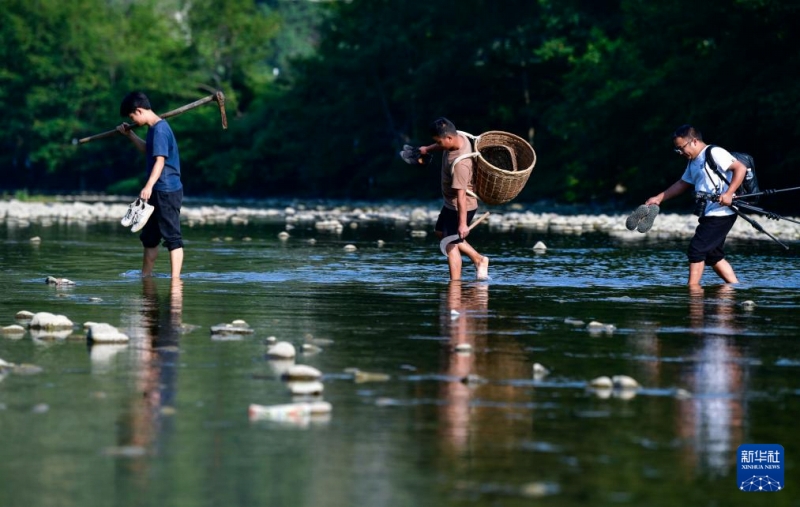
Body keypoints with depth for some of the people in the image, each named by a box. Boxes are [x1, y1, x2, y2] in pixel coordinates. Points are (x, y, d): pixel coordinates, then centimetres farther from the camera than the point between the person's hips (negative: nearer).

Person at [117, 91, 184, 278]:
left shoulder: (160, 129, -16)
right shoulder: (154, 128, 15)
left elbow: (160, 160, -25)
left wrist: (149, 186, -34)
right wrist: (130, 135, 34)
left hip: (167, 192, -11)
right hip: (159, 192, 11)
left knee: (172, 236, -9)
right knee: (149, 236, 19)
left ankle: (175, 279, -11)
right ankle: (146, 276, 30)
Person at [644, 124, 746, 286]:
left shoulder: (714, 153, -12)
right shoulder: (694, 162, 17)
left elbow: (740, 168, -19)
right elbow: (683, 184, 29)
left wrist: (729, 194, -27)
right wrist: (659, 198, 24)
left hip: (721, 213, -10)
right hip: (708, 215, 10)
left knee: (696, 249, -10)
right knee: (712, 254, 12)